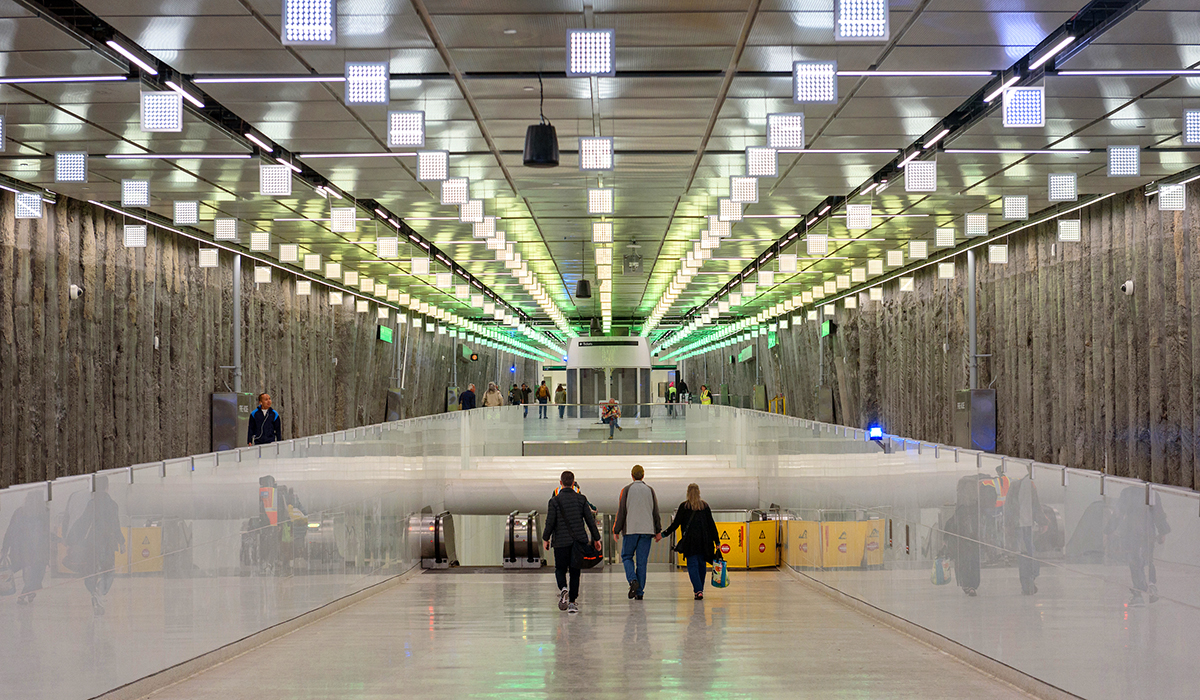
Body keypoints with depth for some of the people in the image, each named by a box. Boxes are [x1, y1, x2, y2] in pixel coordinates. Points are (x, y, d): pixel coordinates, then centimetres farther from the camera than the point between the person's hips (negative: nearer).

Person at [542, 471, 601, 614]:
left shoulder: (555, 501, -6)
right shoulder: (581, 499, 1)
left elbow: (550, 522, -7)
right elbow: (590, 519, 2)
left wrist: (545, 538, 7)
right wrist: (596, 538, 10)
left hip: (561, 541, -2)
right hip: (578, 540, 2)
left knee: (560, 569, 11)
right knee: (575, 571, 8)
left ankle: (563, 589, -18)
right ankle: (572, 602, 5)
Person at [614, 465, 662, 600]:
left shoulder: (626, 490, -2)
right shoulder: (650, 490, 6)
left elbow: (621, 512, -4)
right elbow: (656, 512, 8)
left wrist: (616, 531, 2)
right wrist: (658, 531, 14)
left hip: (631, 530, -2)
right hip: (647, 530, 2)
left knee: (627, 556, 11)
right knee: (642, 561, 5)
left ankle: (633, 580, -13)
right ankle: (639, 591, 3)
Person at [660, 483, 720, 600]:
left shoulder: (684, 506, -1)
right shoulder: (705, 506, 6)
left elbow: (676, 523, -2)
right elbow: (711, 524, 5)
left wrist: (664, 534, 9)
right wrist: (717, 542, 9)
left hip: (690, 540, -3)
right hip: (704, 541, 3)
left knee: (692, 565, -2)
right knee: (701, 565, 14)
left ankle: (698, 590, -17)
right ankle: (700, 591, 21)